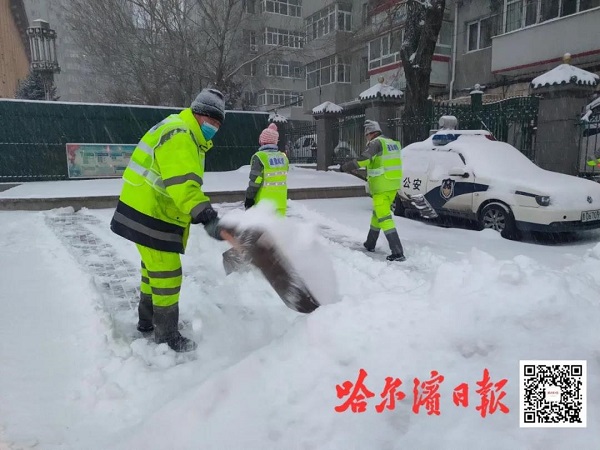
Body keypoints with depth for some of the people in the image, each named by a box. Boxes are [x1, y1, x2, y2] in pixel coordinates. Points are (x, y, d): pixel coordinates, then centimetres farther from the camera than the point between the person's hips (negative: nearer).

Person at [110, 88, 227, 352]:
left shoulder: (189, 137, 15)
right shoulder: (179, 135, -21)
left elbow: (184, 182, 20)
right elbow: (183, 184, -36)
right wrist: (207, 217, -45)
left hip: (151, 212, 11)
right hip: (149, 215, -11)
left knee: (154, 269, 22)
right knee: (167, 274, -3)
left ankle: (147, 320, 39)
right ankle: (167, 335, 12)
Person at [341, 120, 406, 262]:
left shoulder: (376, 143, -11)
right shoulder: (393, 143, 14)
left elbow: (363, 160, -21)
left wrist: (345, 167, -10)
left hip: (381, 187, -8)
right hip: (394, 185, 9)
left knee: (384, 217, -7)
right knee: (377, 213, 21)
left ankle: (398, 252, -12)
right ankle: (370, 244, 34)